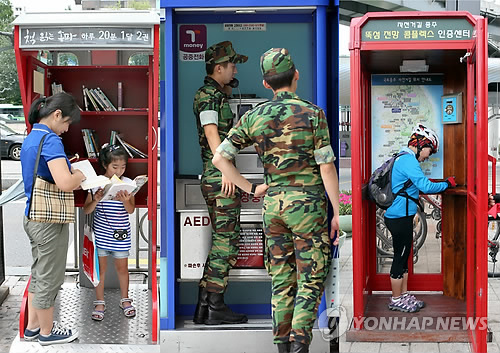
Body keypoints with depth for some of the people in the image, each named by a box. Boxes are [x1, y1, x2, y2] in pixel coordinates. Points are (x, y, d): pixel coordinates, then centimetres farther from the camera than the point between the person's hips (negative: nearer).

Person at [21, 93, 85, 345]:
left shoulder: (30, 138, 10)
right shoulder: (50, 140, -20)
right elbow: (65, 183, -31)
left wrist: (72, 177, 8)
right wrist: (79, 175, -10)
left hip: (32, 217, 9)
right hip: (49, 221, -9)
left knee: (38, 274, 21)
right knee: (49, 278, 6)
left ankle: (33, 326, 33)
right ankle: (47, 332, 21)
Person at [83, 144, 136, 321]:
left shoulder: (127, 184, -5)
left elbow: (131, 210, -9)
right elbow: (86, 210, -4)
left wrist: (125, 201, -29)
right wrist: (96, 200, -23)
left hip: (120, 234, 0)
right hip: (101, 232, 0)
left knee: (122, 268, 10)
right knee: (100, 268, 8)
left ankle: (125, 299, 27)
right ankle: (99, 302, 21)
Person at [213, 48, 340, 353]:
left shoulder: (254, 117, 3)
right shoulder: (313, 114, -8)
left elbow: (219, 159, 2)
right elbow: (327, 168, -10)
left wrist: (251, 189, 9)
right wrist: (339, 213, -5)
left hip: (273, 204, 4)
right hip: (308, 204, -4)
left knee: (283, 282, 12)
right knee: (311, 281, 1)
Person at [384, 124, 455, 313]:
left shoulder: (403, 158, 16)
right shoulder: (408, 161, -16)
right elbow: (426, 187, -22)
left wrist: (440, 185, 13)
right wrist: (447, 183, -9)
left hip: (399, 217, 10)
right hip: (400, 217, -10)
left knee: (403, 256, 16)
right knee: (400, 257, -1)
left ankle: (403, 295, 26)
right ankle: (396, 300, 9)